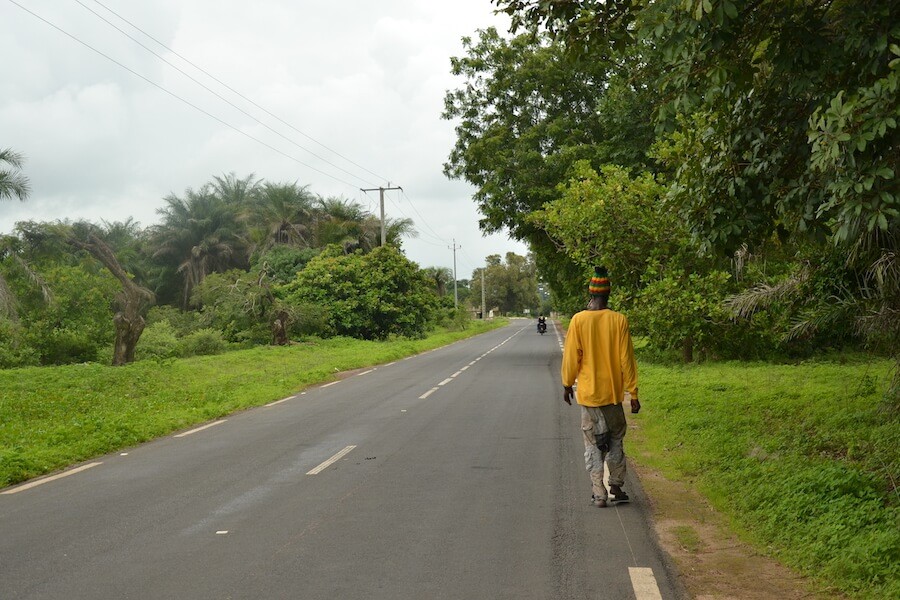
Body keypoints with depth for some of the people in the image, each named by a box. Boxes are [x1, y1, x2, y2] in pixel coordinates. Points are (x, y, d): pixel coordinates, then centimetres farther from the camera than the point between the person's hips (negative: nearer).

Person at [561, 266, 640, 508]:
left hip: (588, 392, -1)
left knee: (592, 443, 6)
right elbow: (626, 359, -6)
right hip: (613, 392, 1)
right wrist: (633, 393, 1)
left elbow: (571, 357, -3)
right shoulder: (619, 320, -8)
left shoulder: (579, 320, -8)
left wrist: (567, 384, 12)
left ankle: (598, 493, 4)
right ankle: (616, 487, 19)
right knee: (616, 440, 16)